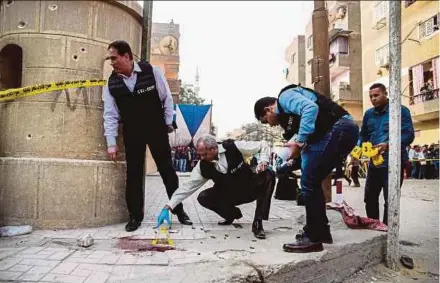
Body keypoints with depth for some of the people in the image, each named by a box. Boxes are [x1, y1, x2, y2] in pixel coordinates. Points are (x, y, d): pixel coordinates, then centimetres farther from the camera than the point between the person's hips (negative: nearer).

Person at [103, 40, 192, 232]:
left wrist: (168, 122, -3)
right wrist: (111, 143, -8)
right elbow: (110, 114, -4)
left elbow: (166, 97, -3)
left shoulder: (151, 71, -13)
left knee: (167, 169, 4)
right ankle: (135, 216, 16)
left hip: (156, 128, -2)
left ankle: (179, 210, 17)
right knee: (133, 173, 3)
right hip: (132, 132, 2)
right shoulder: (112, 83, -6)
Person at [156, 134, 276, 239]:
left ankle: (257, 223, -22)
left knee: (268, 175, -30)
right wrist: (167, 207, -18)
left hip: (250, 189, -2)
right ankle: (232, 214, 7)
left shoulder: (233, 147, -22)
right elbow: (188, 186, -12)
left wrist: (264, 161, -31)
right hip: (229, 195, 2)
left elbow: (263, 145, -12)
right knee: (203, 198, -21)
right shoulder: (203, 166, -16)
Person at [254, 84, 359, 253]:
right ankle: (321, 231, 23)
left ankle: (313, 238, 1)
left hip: (338, 129, -10)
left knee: (308, 183, -7)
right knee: (312, 182, 15)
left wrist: (299, 142, -19)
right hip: (345, 131, 10)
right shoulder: (288, 113, 28)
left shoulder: (285, 96, 0)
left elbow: (311, 108, -20)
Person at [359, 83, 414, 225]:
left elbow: (409, 135, -14)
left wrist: (388, 145, -30)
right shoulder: (368, 114, 11)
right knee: (369, 198, 13)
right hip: (374, 163, 6)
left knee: (390, 201, 0)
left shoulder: (401, 110, -7)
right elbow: (363, 135, 16)